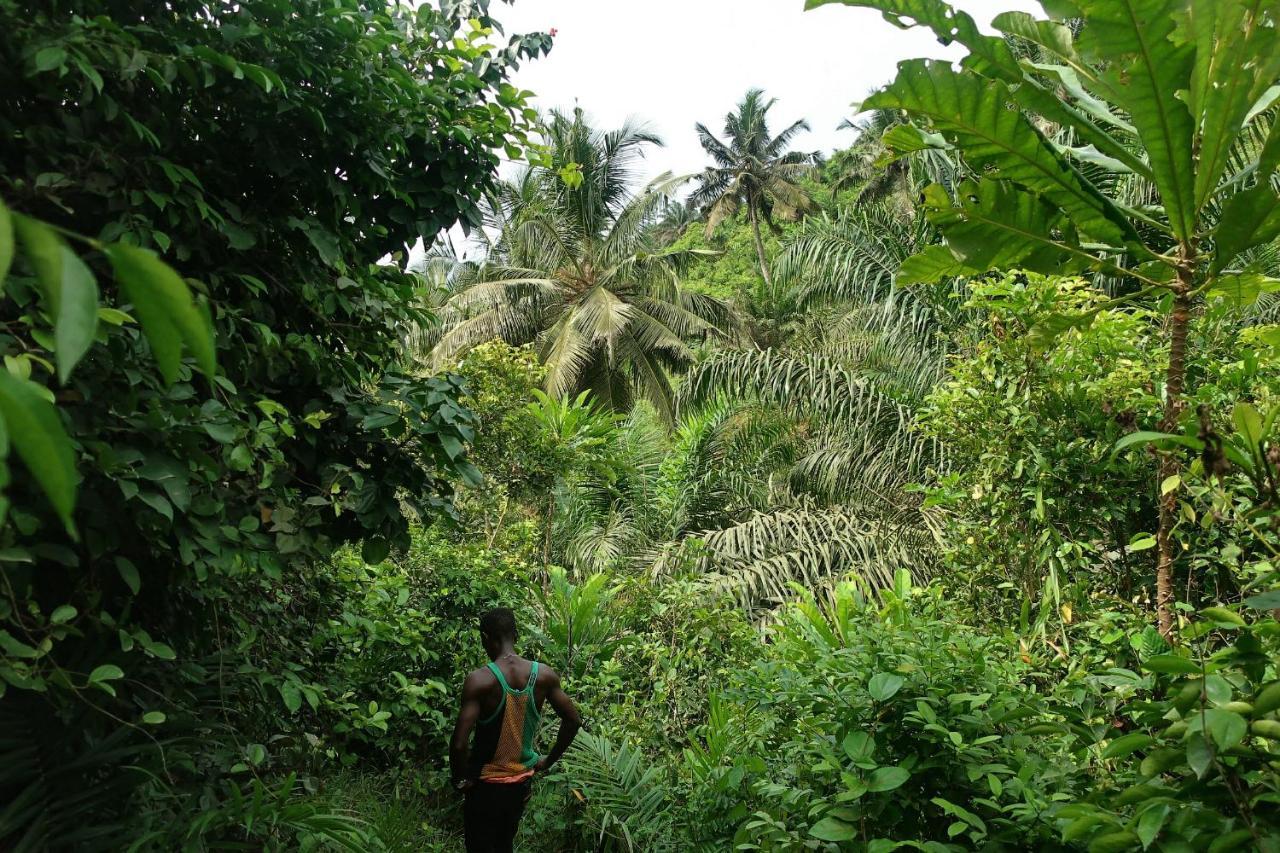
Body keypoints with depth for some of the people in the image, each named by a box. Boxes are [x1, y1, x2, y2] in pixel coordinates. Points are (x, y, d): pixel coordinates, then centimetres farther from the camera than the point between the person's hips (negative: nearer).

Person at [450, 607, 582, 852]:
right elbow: (573, 721, 1)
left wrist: (460, 780, -9)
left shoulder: (480, 680, -22)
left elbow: (459, 744, -26)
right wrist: (548, 760, 11)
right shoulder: (544, 675, -8)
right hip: (523, 781, 5)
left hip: (486, 784, -4)